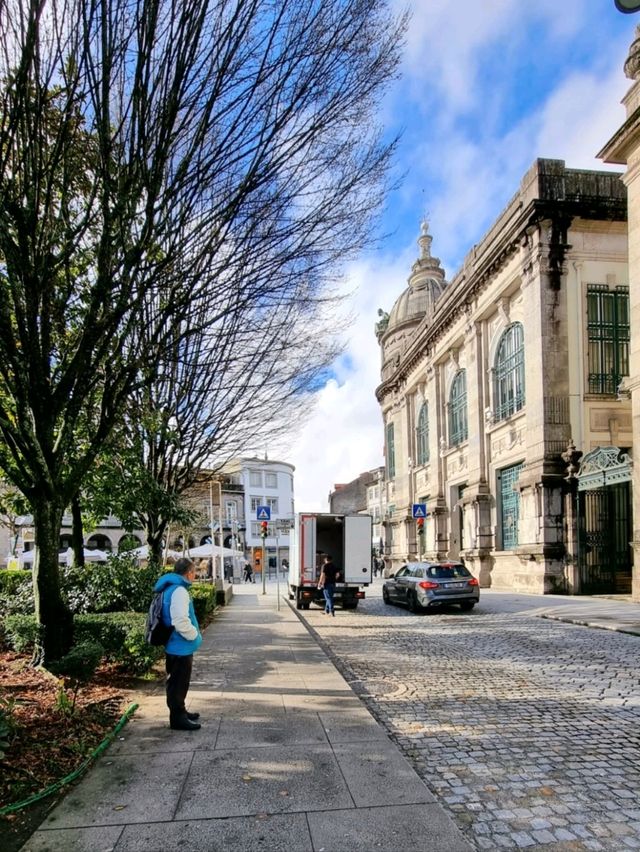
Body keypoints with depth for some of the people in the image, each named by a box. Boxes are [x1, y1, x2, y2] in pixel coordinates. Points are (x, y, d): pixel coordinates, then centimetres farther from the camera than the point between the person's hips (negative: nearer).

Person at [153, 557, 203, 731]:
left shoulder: (171, 588, 10)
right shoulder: (179, 591, -23)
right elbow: (180, 621, -30)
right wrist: (195, 635, -14)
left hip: (176, 645, 10)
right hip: (181, 646, -10)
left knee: (178, 682, 21)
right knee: (179, 683, 2)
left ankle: (180, 712, 34)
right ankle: (178, 718, 12)